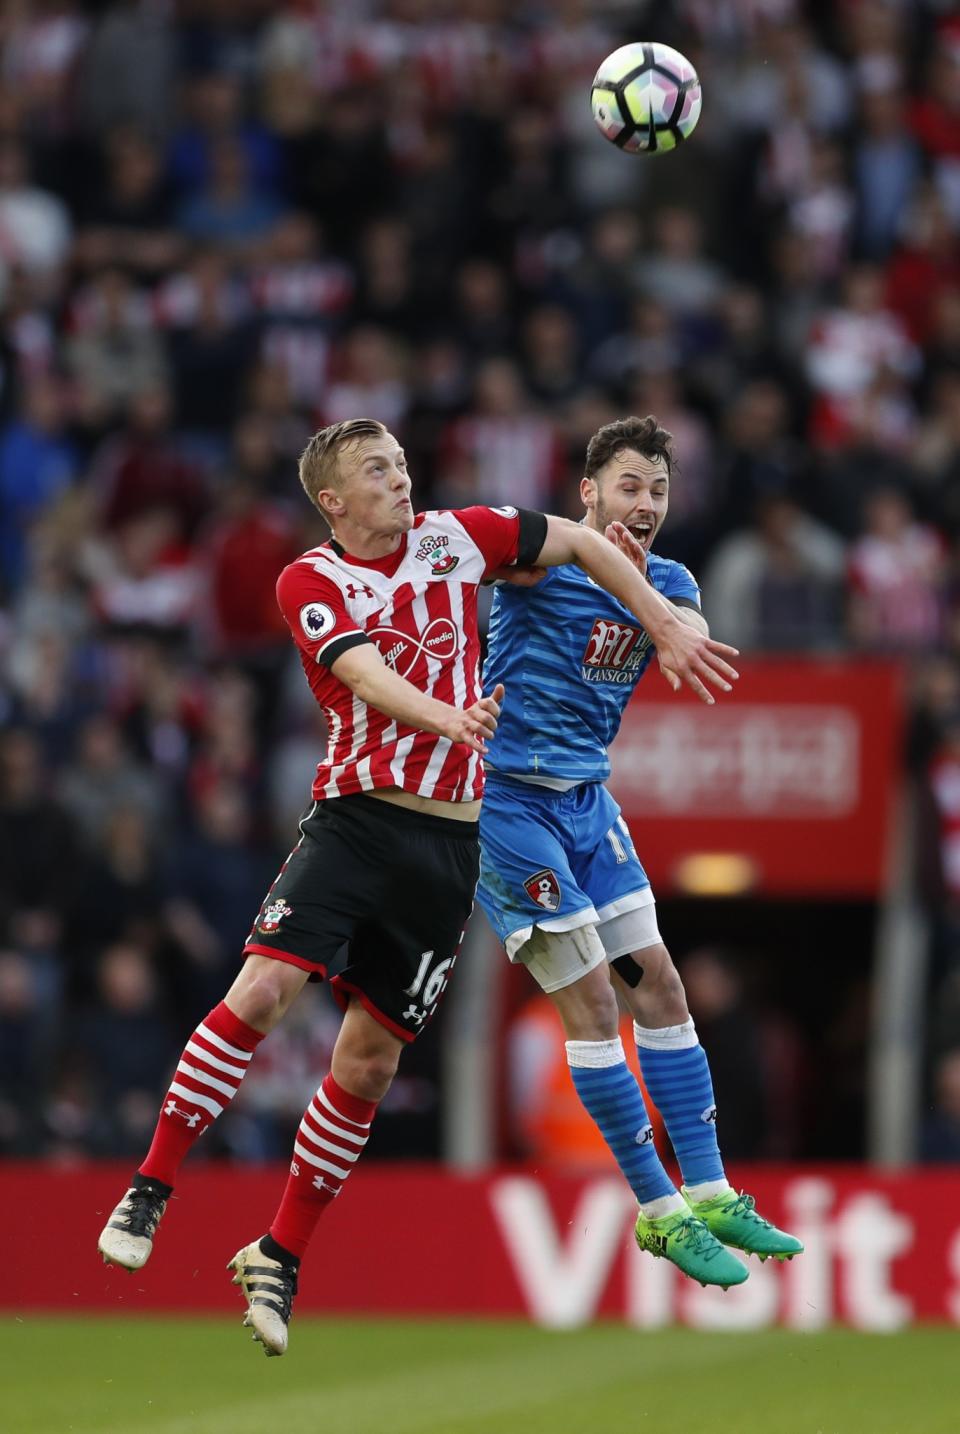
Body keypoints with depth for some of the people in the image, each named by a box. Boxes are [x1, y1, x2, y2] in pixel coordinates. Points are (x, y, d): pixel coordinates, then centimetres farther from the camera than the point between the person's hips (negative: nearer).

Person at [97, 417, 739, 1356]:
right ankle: (150, 1189, -10)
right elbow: (367, 673, -21)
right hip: (354, 817, -3)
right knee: (263, 987, -22)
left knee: (369, 1059, 2)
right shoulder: (310, 583, -4)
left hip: (449, 845, 3)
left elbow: (581, 542, 20)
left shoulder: (456, 538, 7)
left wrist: (668, 630, 18)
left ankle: (280, 1256, 14)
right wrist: (449, 718, -40)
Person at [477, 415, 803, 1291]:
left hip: (587, 799, 7)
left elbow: (699, 651, -14)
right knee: (593, 1002, -8)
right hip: (509, 799, -7)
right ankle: (660, 1211, -1)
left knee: (659, 987, 6)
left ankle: (709, 1195, 14)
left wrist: (643, 589, -32)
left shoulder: (670, 583, 5)